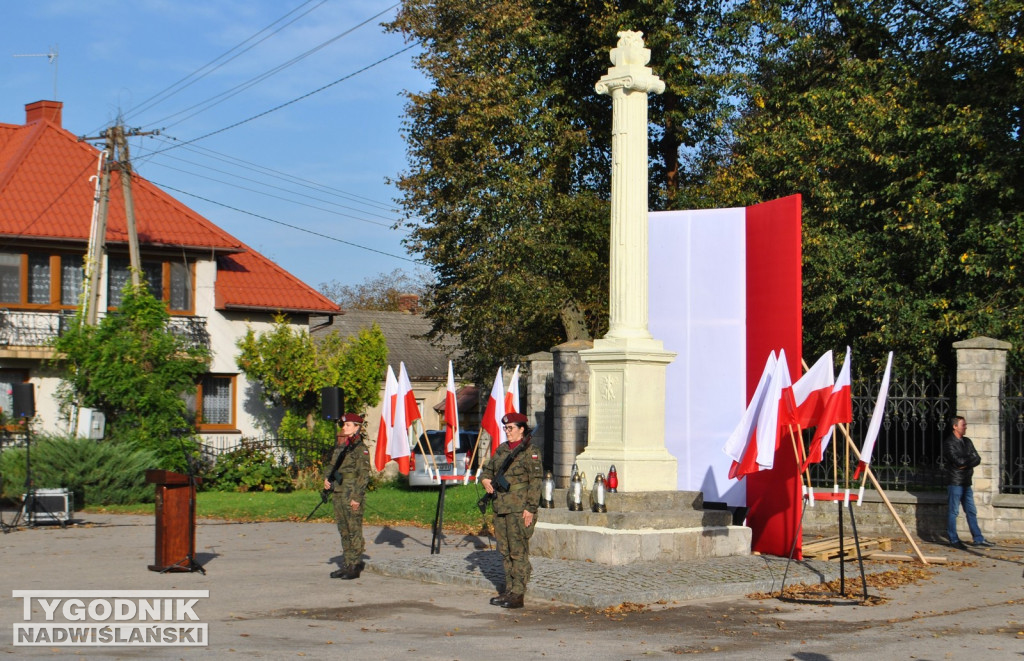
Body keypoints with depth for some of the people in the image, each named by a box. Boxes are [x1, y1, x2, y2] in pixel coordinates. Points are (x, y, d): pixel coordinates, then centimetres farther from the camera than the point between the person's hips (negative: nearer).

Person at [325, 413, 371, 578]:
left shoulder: (360, 448, -9)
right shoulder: (340, 446, 14)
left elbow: (364, 475, -13)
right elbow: (331, 465, 24)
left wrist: (357, 497, -17)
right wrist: (326, 478, 3)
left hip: (352, 496, -8)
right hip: (338, 494, 8)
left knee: (354, 531, -3)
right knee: (343, 531, 11)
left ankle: (355, 567, 1)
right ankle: (347, 565, 17)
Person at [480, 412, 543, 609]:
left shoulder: (530, 453, -7)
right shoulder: (501, 449, 14)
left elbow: (535, 482, -11)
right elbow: (488, 468, 24)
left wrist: (530, 508, -16)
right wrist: (485, 478, 0)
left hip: (519, 509, -8)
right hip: (500, 507, 8)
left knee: (518, 552, -6)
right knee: (504, 550, 12)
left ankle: (518, 594, -5)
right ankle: (509, 589, 20)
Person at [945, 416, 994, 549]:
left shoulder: (967, 441, 16)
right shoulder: (949, 443, -8)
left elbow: (978, 459, 8)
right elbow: (957, 460, -19)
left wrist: (966, 463, -10)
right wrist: (970, 458, -3)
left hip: (966, 482, 7)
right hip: (955, 482, -7)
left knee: (971, 511, 10)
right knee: (953, 511, -2)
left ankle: (978, 539, 14)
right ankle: (953, 540, 4)